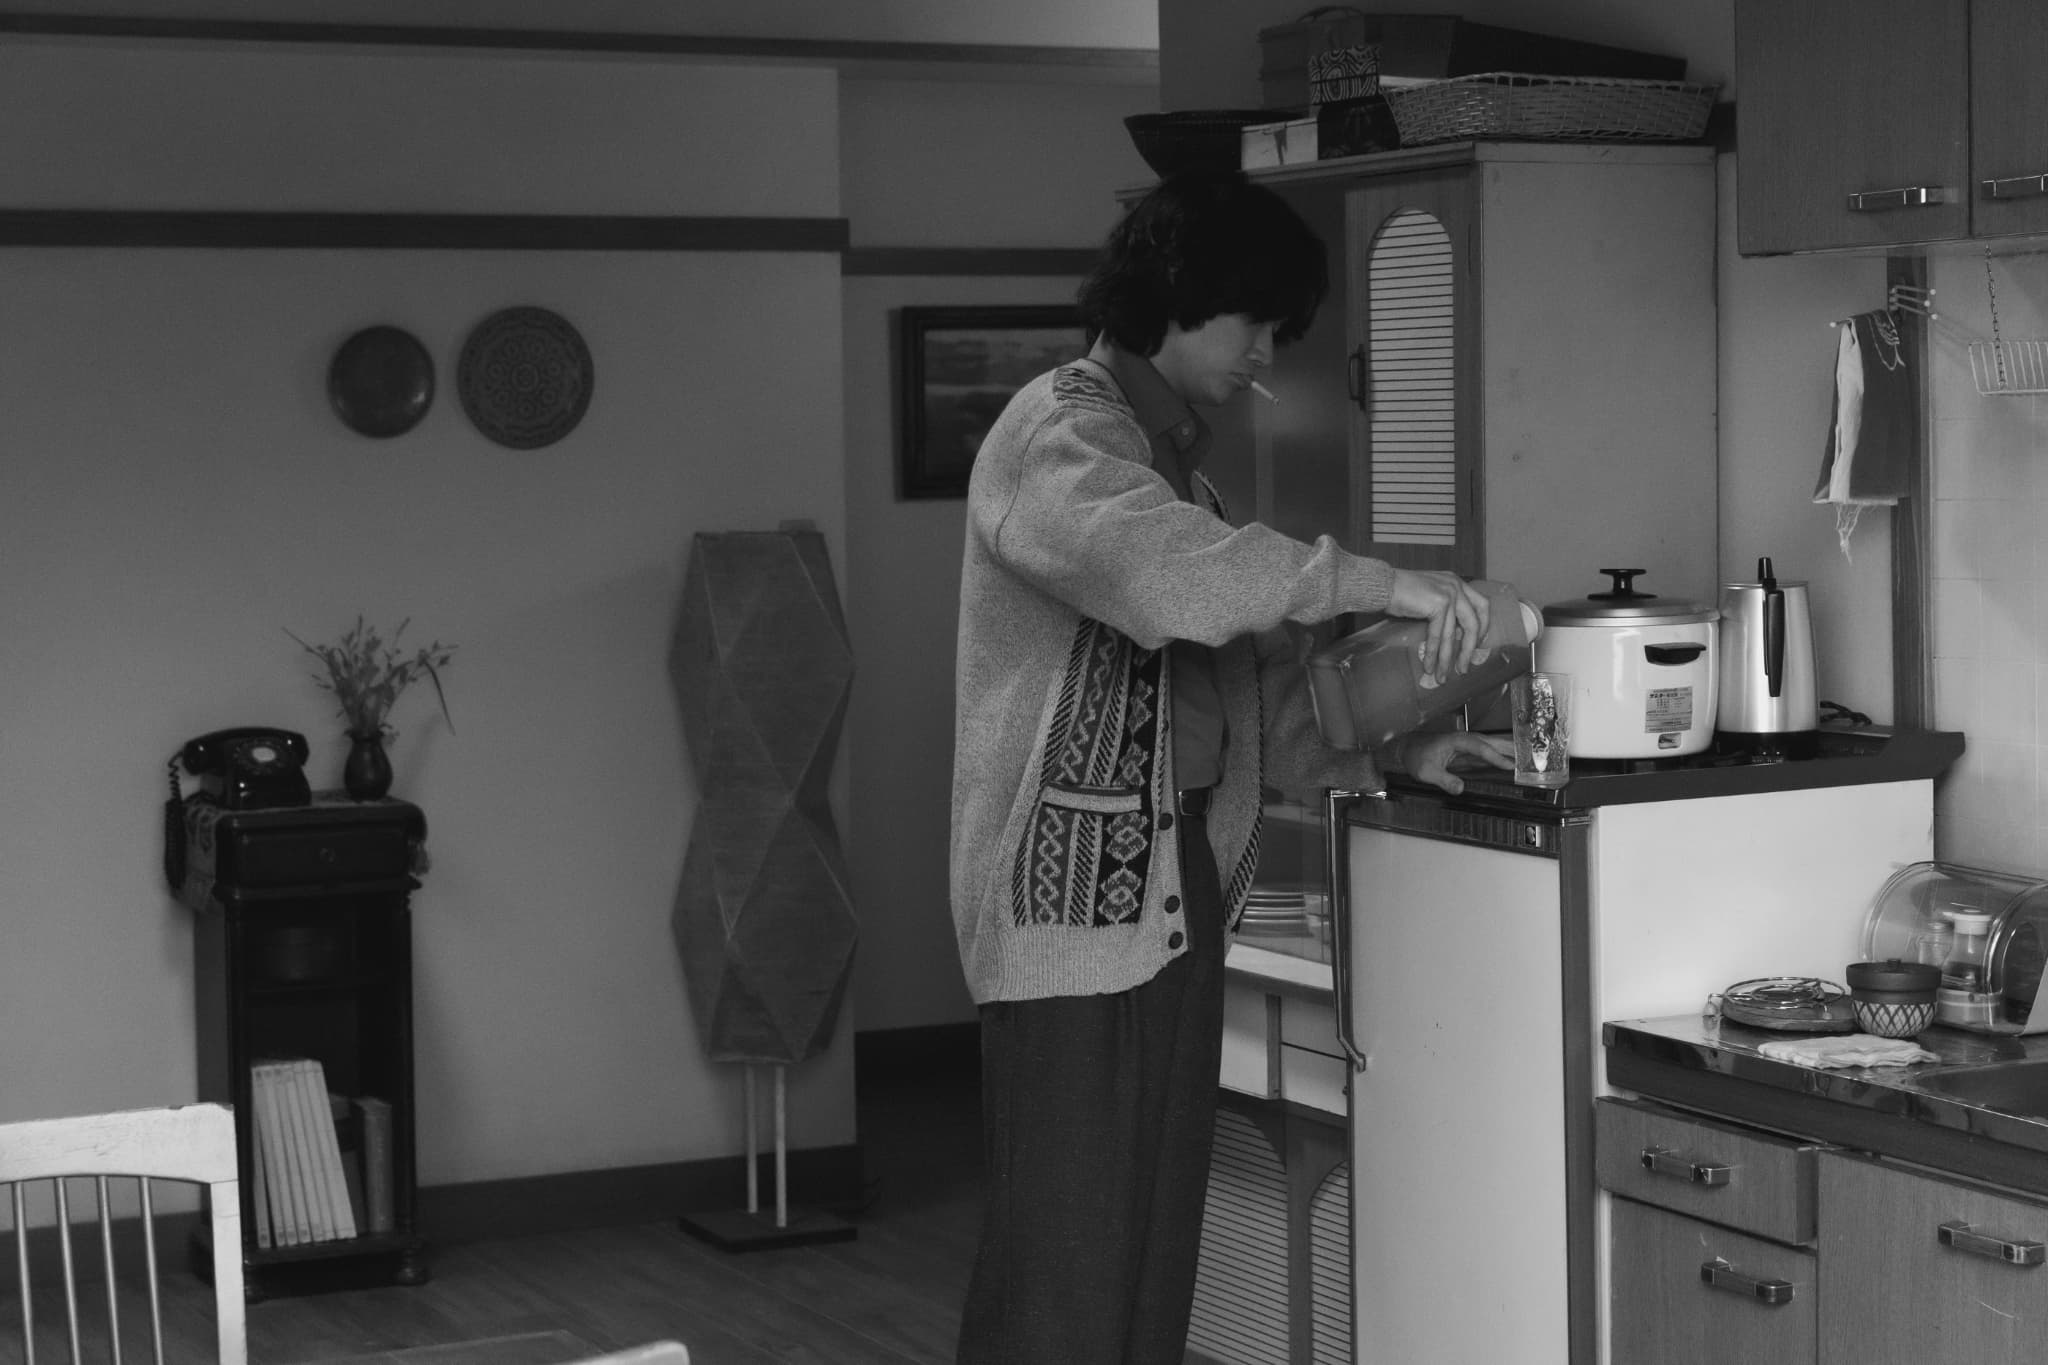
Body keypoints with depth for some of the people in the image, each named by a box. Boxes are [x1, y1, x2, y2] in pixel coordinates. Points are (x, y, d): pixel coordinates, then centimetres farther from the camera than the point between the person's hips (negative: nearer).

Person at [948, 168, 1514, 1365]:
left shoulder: (1178, 453, 20)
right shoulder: (1058, 434, -9)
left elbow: (1243, 684, 21)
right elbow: (1170, 571, -29)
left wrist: (1381, 758, 7)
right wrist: (1381, 583, -27)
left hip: (1179, 882, 9)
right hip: (1078, 893, -9)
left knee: (1159, 1238, 9)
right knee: (1067, 1265, -8)